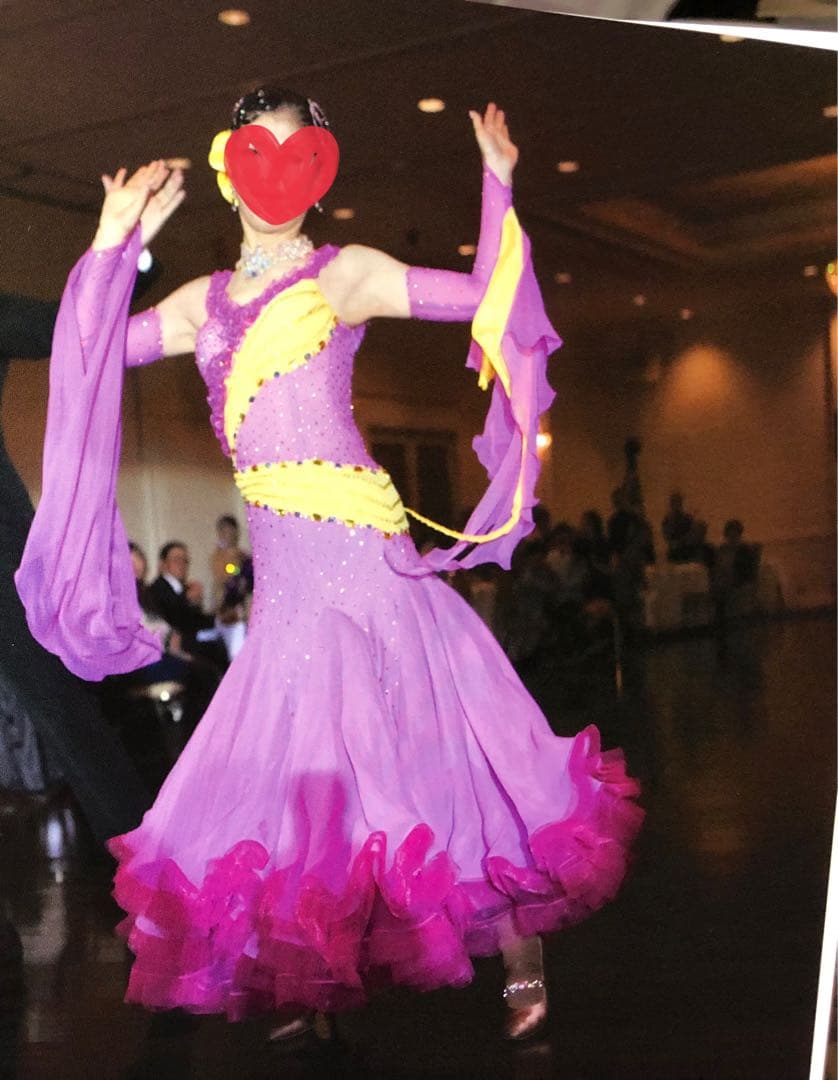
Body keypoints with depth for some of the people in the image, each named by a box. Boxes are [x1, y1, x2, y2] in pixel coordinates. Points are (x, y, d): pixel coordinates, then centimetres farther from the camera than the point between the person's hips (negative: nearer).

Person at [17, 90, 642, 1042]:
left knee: (421, 744, -5)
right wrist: (115, 239, 14)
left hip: (357, 549, -5)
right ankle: (316, 993, 20)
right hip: (280, 571, 6)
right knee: (294, 764, 8)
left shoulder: (346, 274, 2)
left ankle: (520, 962, 8)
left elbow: (482, 297, -3)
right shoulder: (204, 303, 17)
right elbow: (97, 352, 17)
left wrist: (497, 183, -7)